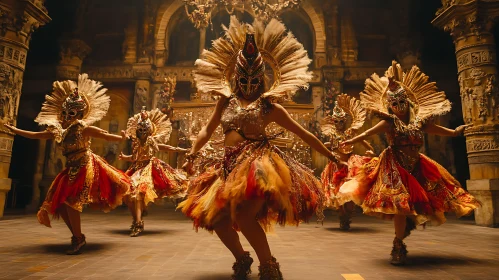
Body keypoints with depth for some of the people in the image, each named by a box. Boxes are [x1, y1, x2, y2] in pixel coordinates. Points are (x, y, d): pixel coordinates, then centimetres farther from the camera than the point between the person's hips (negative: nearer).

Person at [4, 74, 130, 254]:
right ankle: (77, 236, 18)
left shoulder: (84, 128, -9)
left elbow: (105, 136, -10)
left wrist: (122, 138, -19)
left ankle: (78, 238, -5)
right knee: (59, 203, 6)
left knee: (70, 201, -18)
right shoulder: (57, 131, 9)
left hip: (85, 168, -7)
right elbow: (35, 135, 23)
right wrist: (15, 130, 27)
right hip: (71, 170, 8)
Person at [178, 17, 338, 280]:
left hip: (258, 162, -5)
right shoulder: (226, 101, 17)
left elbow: (304, 134, 11)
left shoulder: (270, 106, 8)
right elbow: (207, 130, 17)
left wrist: (332, 156, 11)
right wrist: (192, 155, 1)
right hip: (231, 165, 5)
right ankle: (241, 258, 28)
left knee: (243, 214, -27)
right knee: (214, 216, 1)